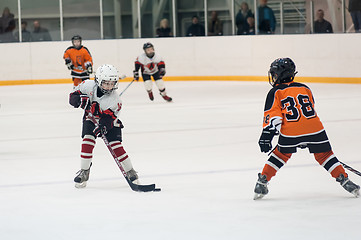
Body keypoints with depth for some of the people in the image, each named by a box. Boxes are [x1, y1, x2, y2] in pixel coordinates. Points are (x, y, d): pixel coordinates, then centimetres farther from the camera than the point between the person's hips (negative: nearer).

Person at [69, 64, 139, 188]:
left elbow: (108, 120, -29)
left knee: (116, 146, -15)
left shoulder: (115, 100, -26)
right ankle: (84, 171, -6)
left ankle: (130, 172, 1)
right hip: (90, 118, 2)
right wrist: (82, 100, -34)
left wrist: (102, 127, -49)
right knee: (87, 140, -19)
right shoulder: (89, 86, -21)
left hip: (110, 122, -2)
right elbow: (73, 96, -12)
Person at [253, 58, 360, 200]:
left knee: (280, 155, 18)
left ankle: (262, 181, 14)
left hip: (290, 133, -2)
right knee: (325, 155, 16)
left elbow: (273, 115, -3)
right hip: (315, 129, 3)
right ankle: (344, 180, 9)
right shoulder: (305, 89, 20)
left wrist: (266, 135, -5)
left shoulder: (275, 92, 6)